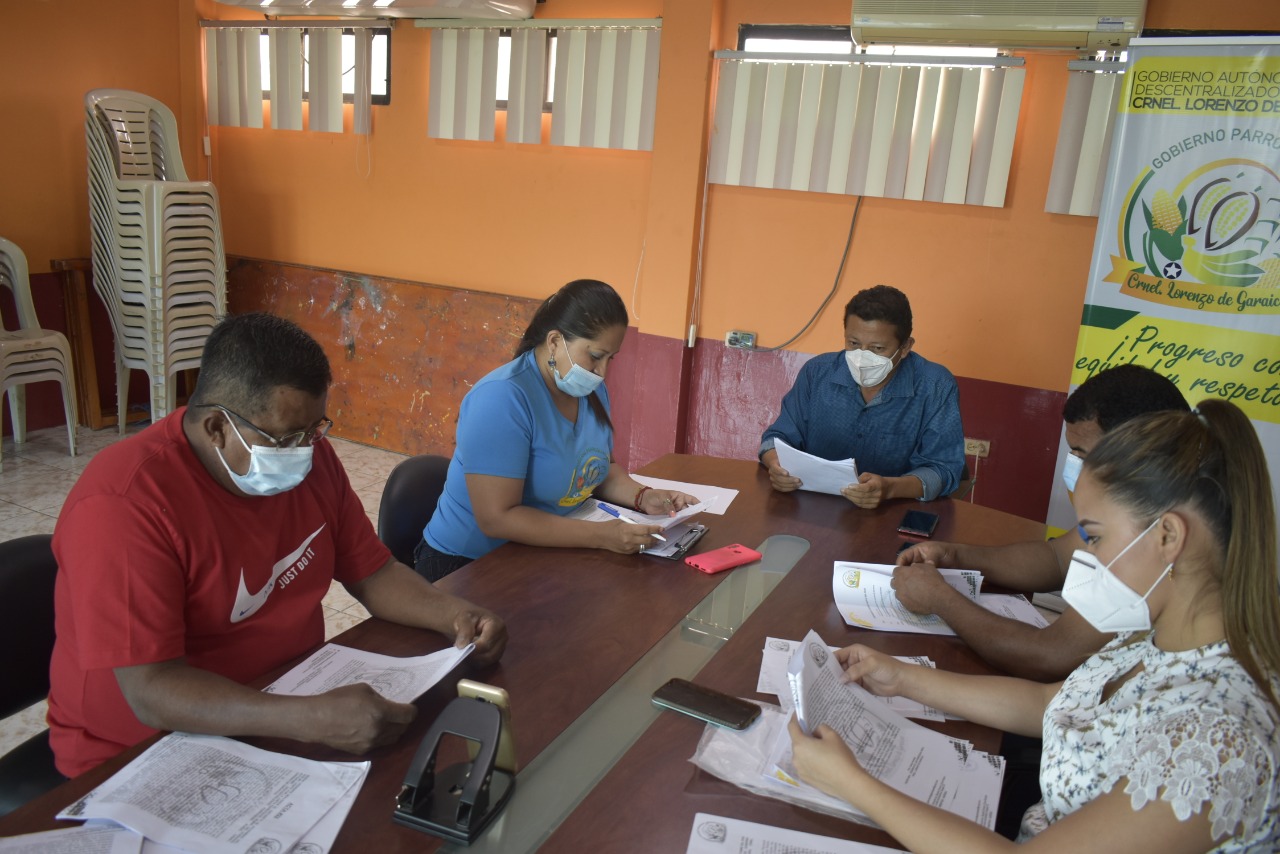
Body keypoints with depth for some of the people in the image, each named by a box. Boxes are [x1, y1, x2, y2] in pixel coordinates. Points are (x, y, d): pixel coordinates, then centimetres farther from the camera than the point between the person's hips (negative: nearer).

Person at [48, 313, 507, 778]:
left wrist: (455, 614, -14)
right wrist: (314, 720, -40)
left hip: (292, 701, 6)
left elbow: (372, 571, 5)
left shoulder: (308, 454, -4)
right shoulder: (122, 504, -24)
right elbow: (150, 690, -29)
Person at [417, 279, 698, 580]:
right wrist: (601, 536, -31)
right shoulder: (501, 398, -23)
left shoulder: (592, 391, 2)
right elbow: (496, 519, -27)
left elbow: (601, 468, 14)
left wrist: (643, 497, -7)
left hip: (544, 556, 7)